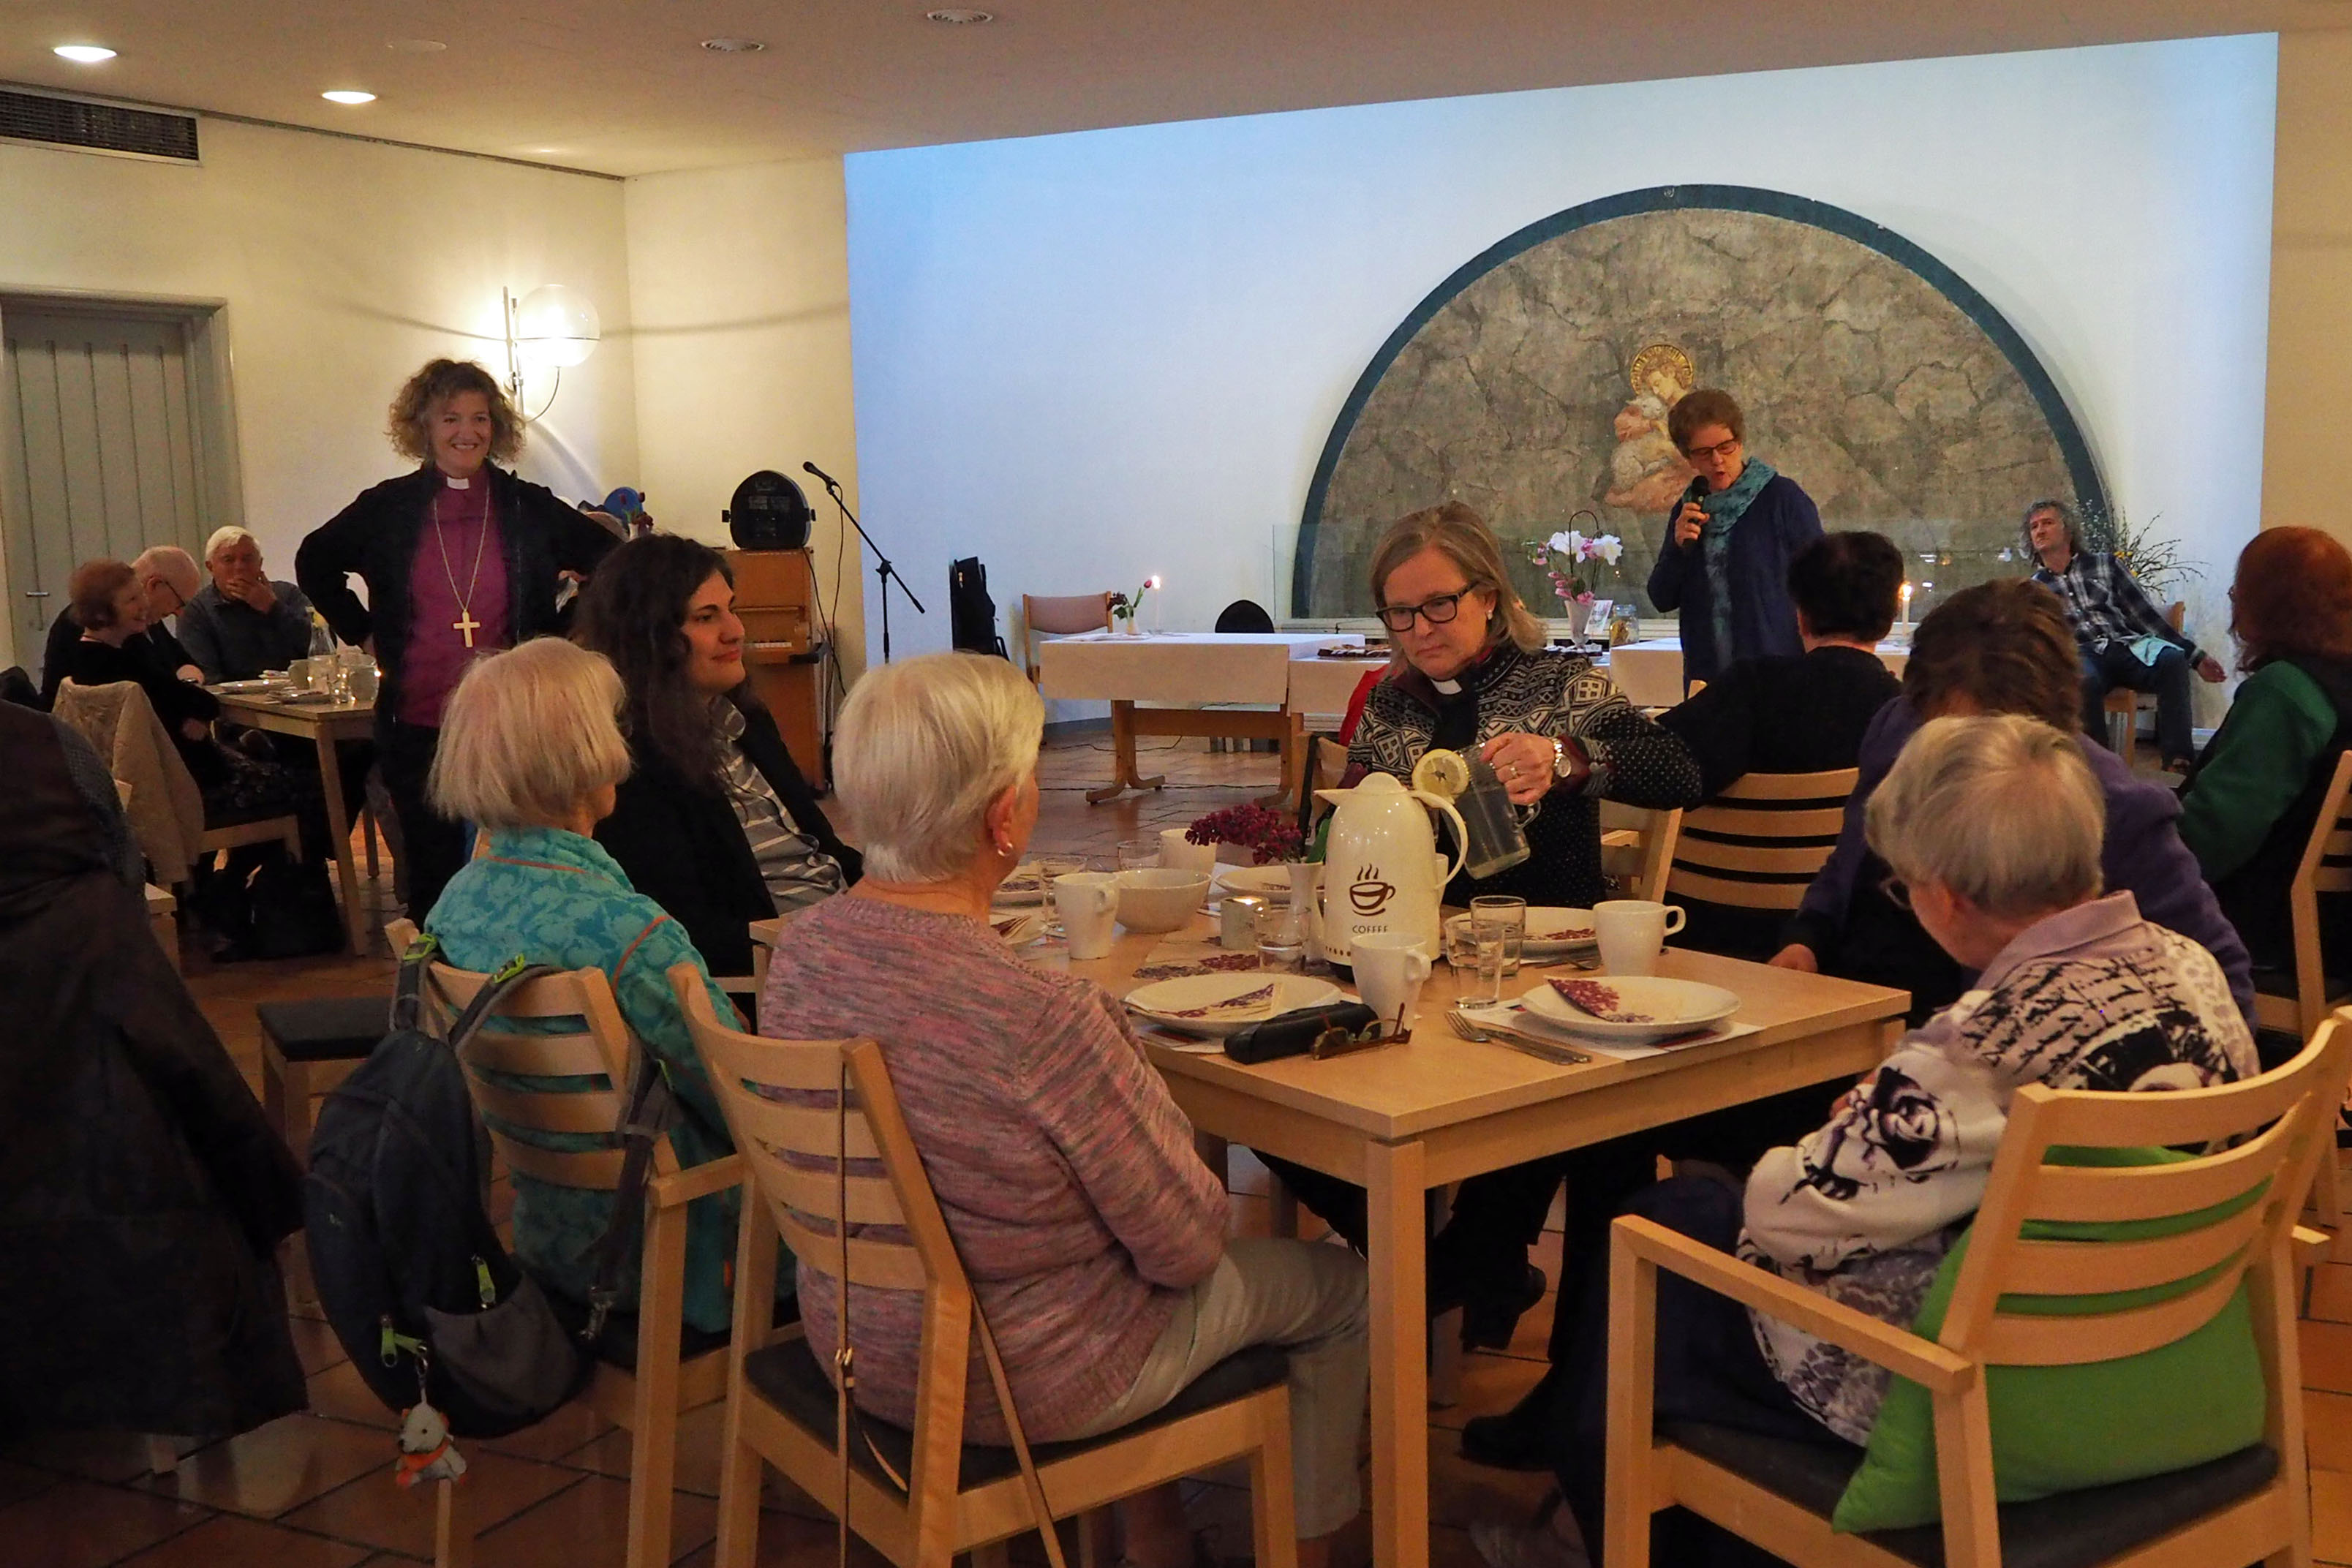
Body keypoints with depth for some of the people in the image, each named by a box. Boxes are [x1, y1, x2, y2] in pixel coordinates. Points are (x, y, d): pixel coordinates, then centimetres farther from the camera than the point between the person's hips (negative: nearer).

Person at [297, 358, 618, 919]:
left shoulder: (530, 509, 2)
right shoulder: (388, 508, 4)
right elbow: (314, 563, 19)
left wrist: (562, 635, 4)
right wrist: (361, 631, 10)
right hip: (417, 727, 1)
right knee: (433, 871, 7)